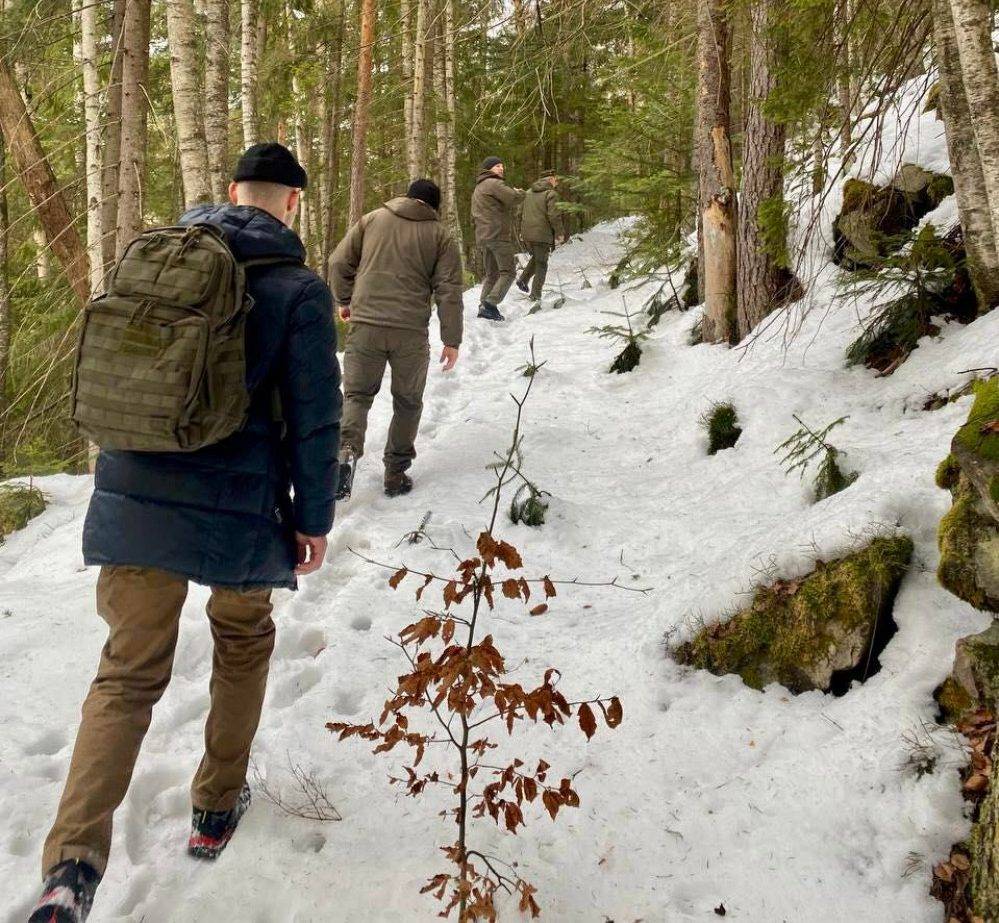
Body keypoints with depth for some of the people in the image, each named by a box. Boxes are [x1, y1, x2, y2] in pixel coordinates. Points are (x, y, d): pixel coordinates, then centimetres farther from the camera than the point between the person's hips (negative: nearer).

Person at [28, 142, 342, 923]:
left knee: (127, 676, 10)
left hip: (133, 499, 3)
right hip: (239, 509, -3)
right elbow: (315, 417, -8)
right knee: (243, 640, 24)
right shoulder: (299, 287, -6)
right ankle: (217, 810, 34)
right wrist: (314, 518, 3)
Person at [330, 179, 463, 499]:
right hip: (411, 332, -1)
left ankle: (347, 451, -14)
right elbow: (449, 292, 1)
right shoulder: (440, 237, 5)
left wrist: (344, 300, 23)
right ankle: (396, 475, 18)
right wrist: (452, 340, 5)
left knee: (357, 394, 12)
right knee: (407, 402, 15)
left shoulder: (372, 220, 8)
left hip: (365, 325, 1)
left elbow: (339, 261, 8)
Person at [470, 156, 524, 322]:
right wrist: (519, 192, 5)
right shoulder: (493, 183, -7)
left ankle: (484, 307, 6)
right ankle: (491, 303, -20)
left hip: (482, 238, 9)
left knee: (491, 274, 13)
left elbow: (474, 217, 27)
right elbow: (514, 198, -15)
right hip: (499, 235, -9)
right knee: (508, 272, -7)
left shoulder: (477, 189, 24)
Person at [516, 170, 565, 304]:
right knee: (541, 264, 4)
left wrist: (521, 232, 26)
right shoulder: (551, 194, -9)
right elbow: (554, 216, -15)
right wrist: (560, 233, -5)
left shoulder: (528, 192, 14)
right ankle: (535, 295, 3)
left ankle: (523, 279, 12)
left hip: (527, 234, 6)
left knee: (535, 258, 27)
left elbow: (522, 213, 19)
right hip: (542, 235, -6)